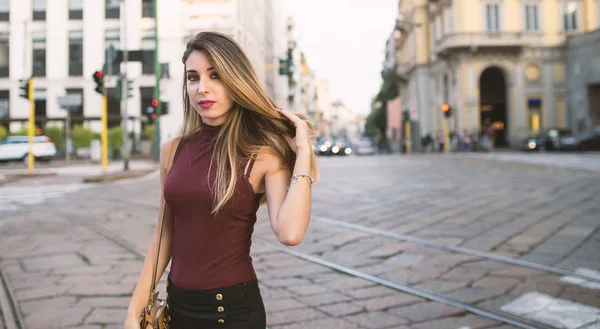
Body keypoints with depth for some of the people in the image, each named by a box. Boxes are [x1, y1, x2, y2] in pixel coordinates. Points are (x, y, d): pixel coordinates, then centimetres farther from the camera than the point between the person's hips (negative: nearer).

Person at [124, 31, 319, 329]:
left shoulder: (264, 156, -12)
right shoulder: (173, 151, 0)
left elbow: (290, 233, -29)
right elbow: (165, 237, 7)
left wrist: (303, 151, -22)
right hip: (178, 304, 4)